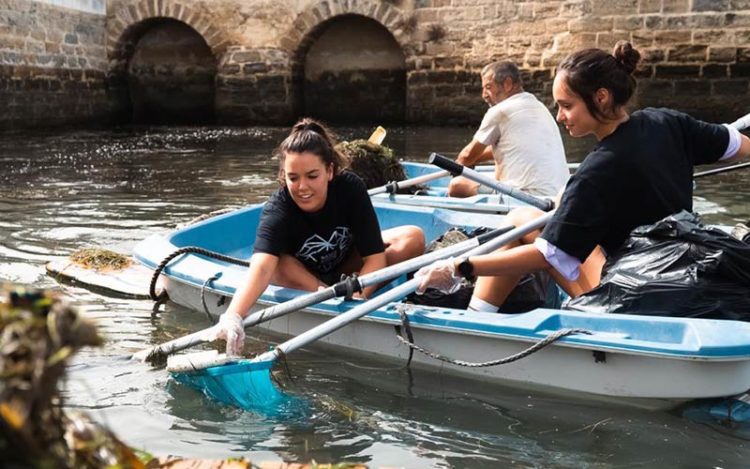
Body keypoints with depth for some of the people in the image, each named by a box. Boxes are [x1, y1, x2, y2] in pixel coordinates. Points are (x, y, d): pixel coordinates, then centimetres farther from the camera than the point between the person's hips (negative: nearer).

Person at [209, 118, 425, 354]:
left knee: (414, 239, -22)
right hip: (300, 275, -2)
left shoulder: (350, 187, -27)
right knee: (277, 264, -37)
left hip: (347, 267, 2)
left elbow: (375, 256, -28)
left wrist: (357, 295, -46)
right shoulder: (277, 209, -33)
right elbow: (261, 267, -51)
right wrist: (233, 316, -69)